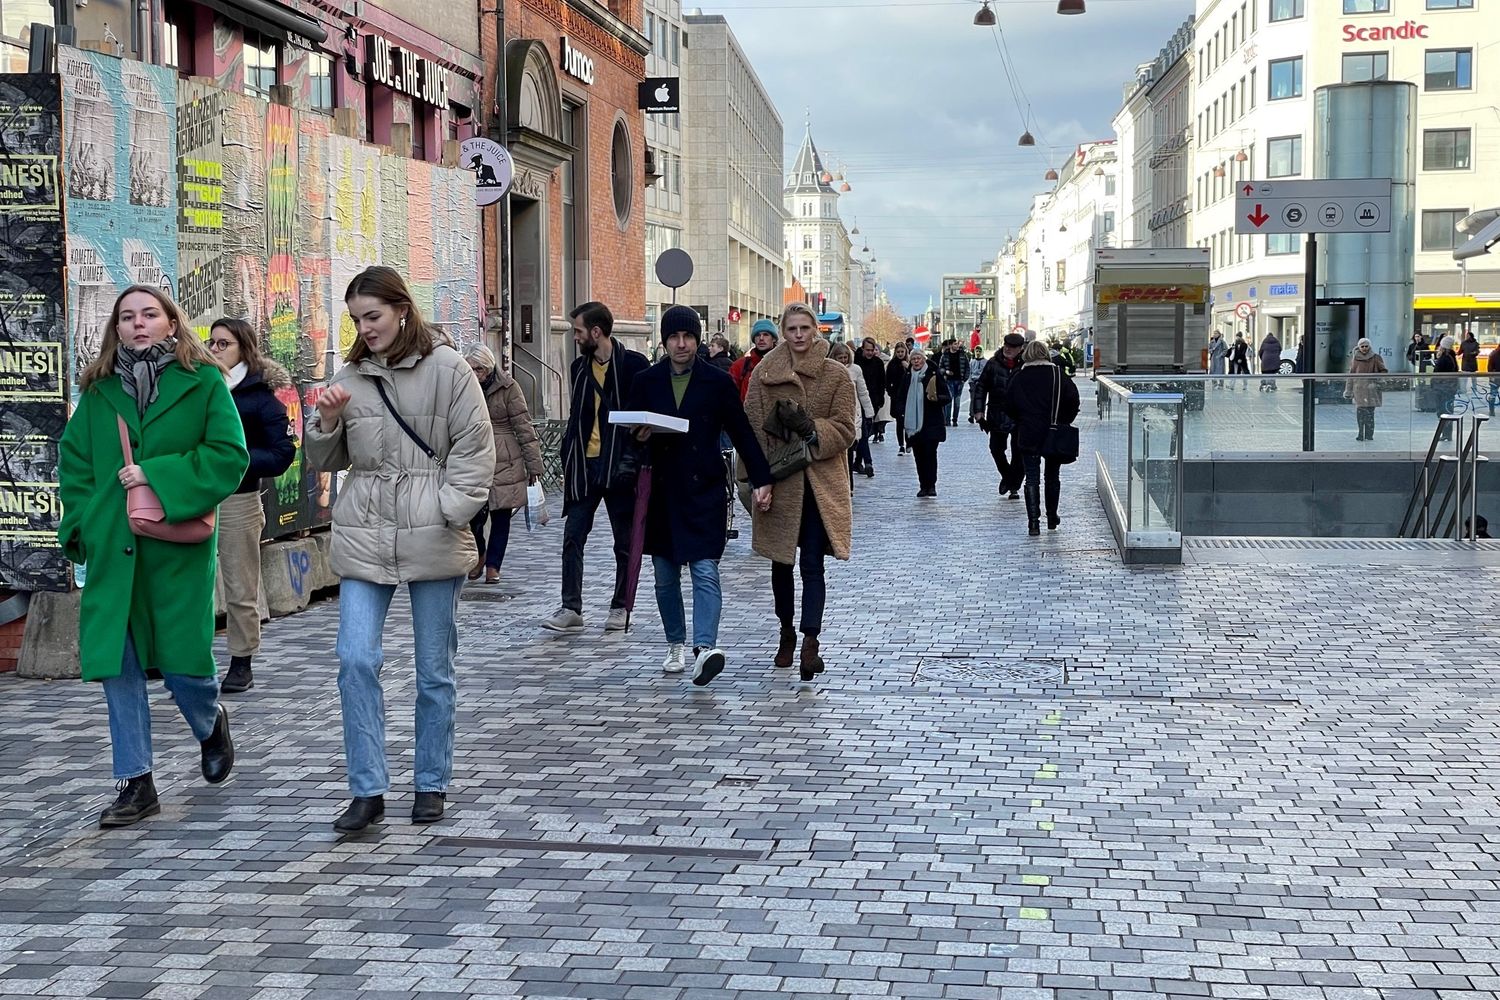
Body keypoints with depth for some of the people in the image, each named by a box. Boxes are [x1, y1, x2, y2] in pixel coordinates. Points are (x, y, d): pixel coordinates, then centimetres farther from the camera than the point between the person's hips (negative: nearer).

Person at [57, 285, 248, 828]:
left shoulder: (204, 382, -1)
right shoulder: (98, 390, 9)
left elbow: (230, 455, -9)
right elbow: (73, 461, 12)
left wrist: (158, 476, -16)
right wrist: (84, 525, 1)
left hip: (178, 546, -3)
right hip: (113, 550, 3)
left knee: (182, 663, 1)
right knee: (117, 665, 2)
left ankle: (211, 724, 36)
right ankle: (136, 784, 11)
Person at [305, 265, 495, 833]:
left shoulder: (447, 369, -2)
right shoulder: (349, 377, 9)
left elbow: (475, 446, -3)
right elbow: (326, 462, 14)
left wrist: (451, 510, -11)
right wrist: (326, 422, -6)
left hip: (432, 537, -3)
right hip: (364, 536, 3)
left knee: (435, 670, 8)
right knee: (356, 661, -9)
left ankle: (431, 785, 21)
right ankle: (368, 790, -1)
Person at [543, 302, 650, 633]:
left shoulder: (632, 365, -7)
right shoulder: (579, 367, 11)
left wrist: (632, 460, -16)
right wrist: (567, 464, 11)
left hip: (618, 466, -5)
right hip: (584, 465, 5)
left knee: (625, 542, 6)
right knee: (572, 537, -1)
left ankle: (621, 607, 16)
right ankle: (571, 608, 1)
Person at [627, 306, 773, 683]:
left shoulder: (717, 382, 2)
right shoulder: (646, 381, 7)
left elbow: (741, 433, 5)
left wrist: (761, 479, 2)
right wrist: (639, 436, -13)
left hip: (704, 490, -3)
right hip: (661, 491, 3)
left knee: (705, 571, -13)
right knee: (665, 577, 10)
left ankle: (705, 648, -22)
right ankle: (676, 645, 24)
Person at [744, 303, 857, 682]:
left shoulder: (836, 376, 1)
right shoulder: (765, 373, 4)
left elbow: (845, 431, -3)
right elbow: (752, 426, 3)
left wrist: (809, 427, -19)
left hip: (820, 483, -2)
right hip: (777, 480, 2)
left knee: (812, 564, -8)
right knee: (781, 561, 13)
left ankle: (810, 640, -12)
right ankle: (787, 630, 32)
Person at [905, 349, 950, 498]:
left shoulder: (934, 375, -3)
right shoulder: (908, 377, 11)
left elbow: (947, 398, -3)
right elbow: (903, 398, 25)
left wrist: (936, 398, -22)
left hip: (931, 423, -5)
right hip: (914, 423, 5)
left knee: (930, 453, -11)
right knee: (919, 455, 4)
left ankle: (931, 485, -8)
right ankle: (924, 485, 10)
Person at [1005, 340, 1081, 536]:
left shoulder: (1019, 378, 1)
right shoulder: (1056, 375, -2)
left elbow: (1009, 406, 3)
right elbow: (1073, 398, -10)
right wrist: (1064, 422, 1)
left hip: (1028, 436, 0)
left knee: (1032, 479, 1)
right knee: (1052, 476, 16)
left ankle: (1033, 522, -10)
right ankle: (1052, 518, 26)